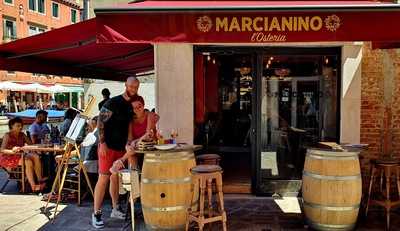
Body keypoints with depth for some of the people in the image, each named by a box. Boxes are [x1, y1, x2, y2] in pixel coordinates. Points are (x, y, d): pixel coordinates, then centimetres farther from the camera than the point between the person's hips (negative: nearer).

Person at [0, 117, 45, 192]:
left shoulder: (22, 135, 10)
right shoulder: (7, 135, -9)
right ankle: (33, 186, -35)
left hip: (21, 155, 6)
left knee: (36, 157, -21)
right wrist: (12, 151, -40)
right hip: (9, 158, -6)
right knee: (28, 161, -32)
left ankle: (40, 181, -25)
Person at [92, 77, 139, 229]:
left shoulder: (132, 105, 9)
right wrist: (102, 143, -18)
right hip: (108, 146, -6)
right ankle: (96, 213, 3)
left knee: (115, 178, 14)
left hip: (121, 147, 7)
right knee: (104, 178, -6)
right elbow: (100, 122, -13)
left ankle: (115, 210, 23)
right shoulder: (113, 102, -12)